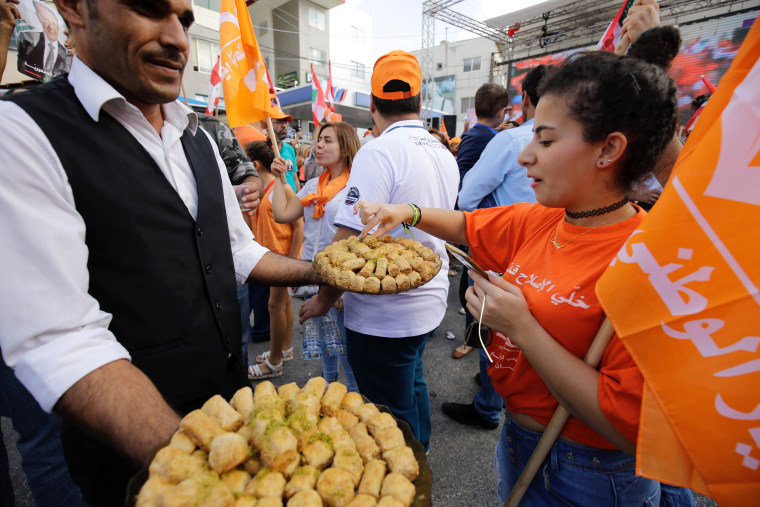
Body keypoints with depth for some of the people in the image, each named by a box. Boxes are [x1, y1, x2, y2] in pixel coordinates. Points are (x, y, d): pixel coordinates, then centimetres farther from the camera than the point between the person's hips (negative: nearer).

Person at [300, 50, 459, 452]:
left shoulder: (379, 152, -19)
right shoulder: (445, 155, 7)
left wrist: (324, 299, -10)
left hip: (385, 315, -9)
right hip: (430, 302, 9)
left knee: (392, 418, 11)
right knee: (411, 384, 29)